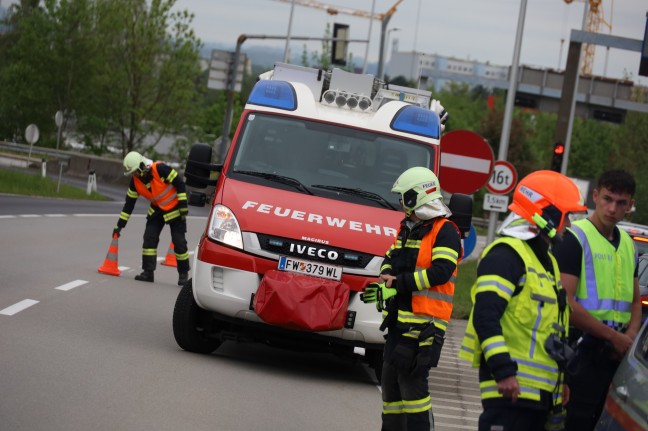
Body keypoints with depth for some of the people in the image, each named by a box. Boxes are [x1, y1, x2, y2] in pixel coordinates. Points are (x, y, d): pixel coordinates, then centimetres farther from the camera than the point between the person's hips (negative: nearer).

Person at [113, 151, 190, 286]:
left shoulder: (160, 169, -28)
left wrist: (183, 206, -20)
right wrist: (120, 225, -1)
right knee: (149, 238, -6)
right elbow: (129, 203, -1)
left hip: (174, 209, -5)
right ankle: (148, 272, -1)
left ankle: (183, 273, 8)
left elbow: (179, 183, -20)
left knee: (179, 242, -5)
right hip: (157, 210, 5)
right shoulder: (135, 181, -9)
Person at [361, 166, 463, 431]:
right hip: (400, 319, 9)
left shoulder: (445, 232, -10)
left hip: (425, 322, -9)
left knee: (412, 380, -14)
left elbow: (441, 272, -21)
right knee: (390, 379, 13)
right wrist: (385, 284, -4)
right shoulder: (407, 229, 18)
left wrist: (398, 282, -18)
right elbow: (390, 260, 19)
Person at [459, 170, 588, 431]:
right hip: (510, 385, -10)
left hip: (541, 388, 10)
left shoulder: (547, 261, 23)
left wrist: (560, 380, 27)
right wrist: (503, 371, -26)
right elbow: (486, 316, -21)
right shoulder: (506, 255, -10)